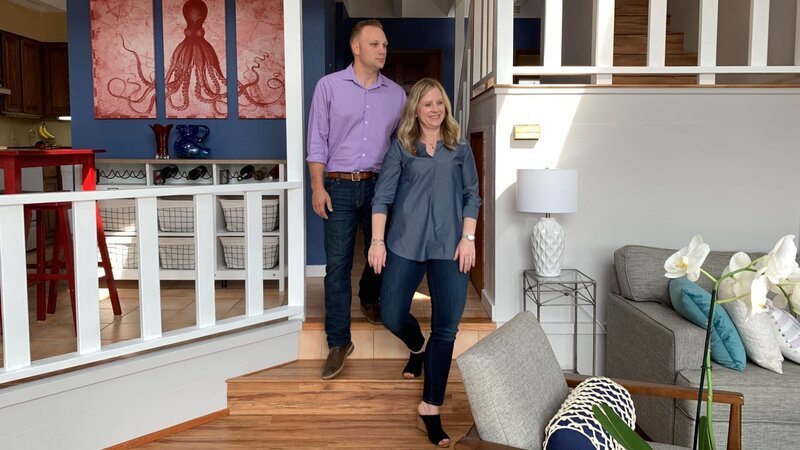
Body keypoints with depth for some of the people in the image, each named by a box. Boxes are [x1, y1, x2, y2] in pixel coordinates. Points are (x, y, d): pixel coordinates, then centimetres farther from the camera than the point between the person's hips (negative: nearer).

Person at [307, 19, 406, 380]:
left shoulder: (396, 94, 6)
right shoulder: (329, 86, -1)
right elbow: (317, 141, -1)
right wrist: (318, 187, -8)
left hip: (380, 185, 3)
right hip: (340, 187, -2)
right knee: (337, 265, -2)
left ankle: (369, 299, 47)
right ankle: (339, 342, 6)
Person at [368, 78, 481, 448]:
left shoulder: (460, 148, 11)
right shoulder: (401, 147, 7)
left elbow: (471, 195, 9)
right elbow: (382, 196, 3)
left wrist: (468, 238, -2)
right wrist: (377, 240, -6)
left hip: (449, 247, 0)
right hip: (405, 243, 0)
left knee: (446, 328, -4)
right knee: (392, 316, 3)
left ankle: (429, 410, 4)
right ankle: (417, 348, 40)